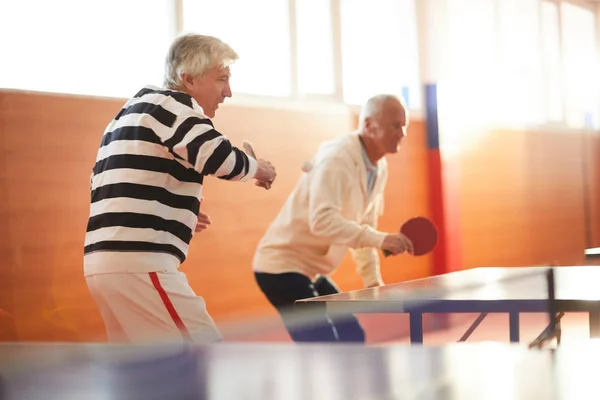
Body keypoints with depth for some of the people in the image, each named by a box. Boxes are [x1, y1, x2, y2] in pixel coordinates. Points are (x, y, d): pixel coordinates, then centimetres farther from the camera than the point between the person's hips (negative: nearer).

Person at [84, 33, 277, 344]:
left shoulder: (133, 112, 24)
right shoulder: (172, 104, -5)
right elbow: (220, 158, -20)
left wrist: (177, 212, 24)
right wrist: (258, 169, -1)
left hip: (105, 261, 10)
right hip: (139, 263, -10)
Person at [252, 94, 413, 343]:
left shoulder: (378, 168, 7)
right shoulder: (336, 159, -22)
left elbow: (362, 228, 16)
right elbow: (322, 220, -35)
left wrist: (372, 278, 7)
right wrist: (380, 239, -41)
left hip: (313, 272, 10)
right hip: (282, 266, -10)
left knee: (352, 338, 12)